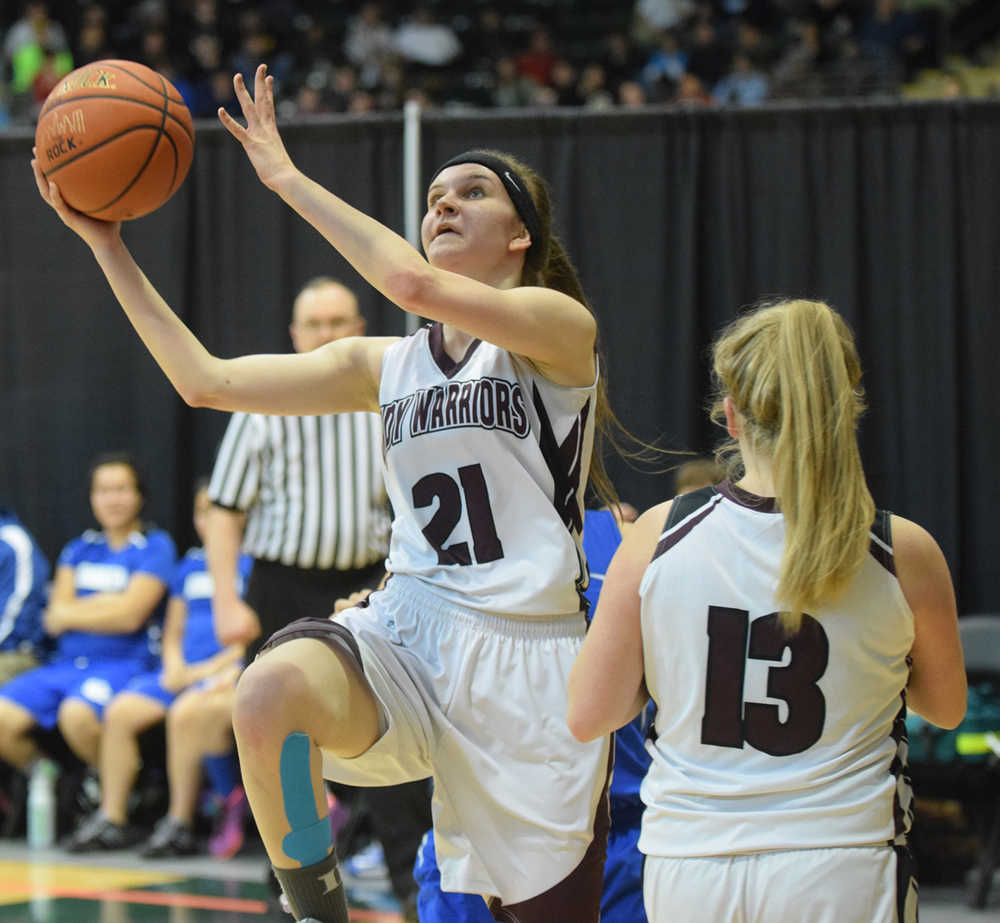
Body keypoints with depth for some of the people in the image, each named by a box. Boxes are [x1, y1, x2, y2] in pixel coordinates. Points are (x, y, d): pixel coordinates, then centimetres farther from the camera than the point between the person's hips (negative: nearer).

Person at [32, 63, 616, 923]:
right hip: (407, 629, 3)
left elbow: (415, 284, -21)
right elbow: (205, 380, 11)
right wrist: (105, 242, 8)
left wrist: (287, 178, -13)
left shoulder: (559, 327, -3)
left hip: (526, 654, -3)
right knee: (271, 689, -32)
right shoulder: (386, 365, 14)